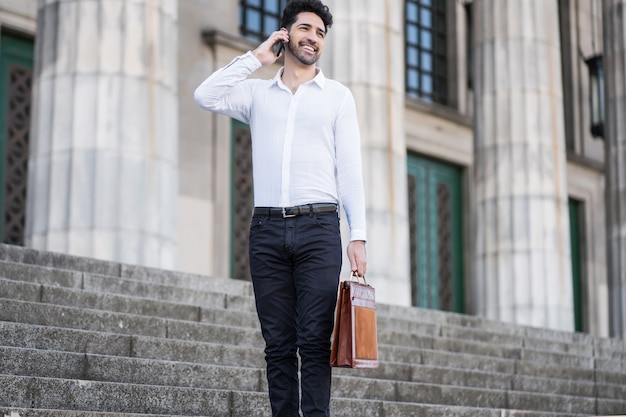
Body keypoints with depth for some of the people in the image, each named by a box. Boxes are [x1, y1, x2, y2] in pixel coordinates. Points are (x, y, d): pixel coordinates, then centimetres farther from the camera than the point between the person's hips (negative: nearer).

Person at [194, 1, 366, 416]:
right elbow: (206, 96, -2)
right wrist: (256, 57, 6)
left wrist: (358, 235, -3)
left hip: (319, 227, -1)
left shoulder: (337, 95, 13)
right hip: (267, 229, 2)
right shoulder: (257, 93, 16)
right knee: (278, 344, 1)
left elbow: (350, 168, 7)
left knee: (314, 341, -8)